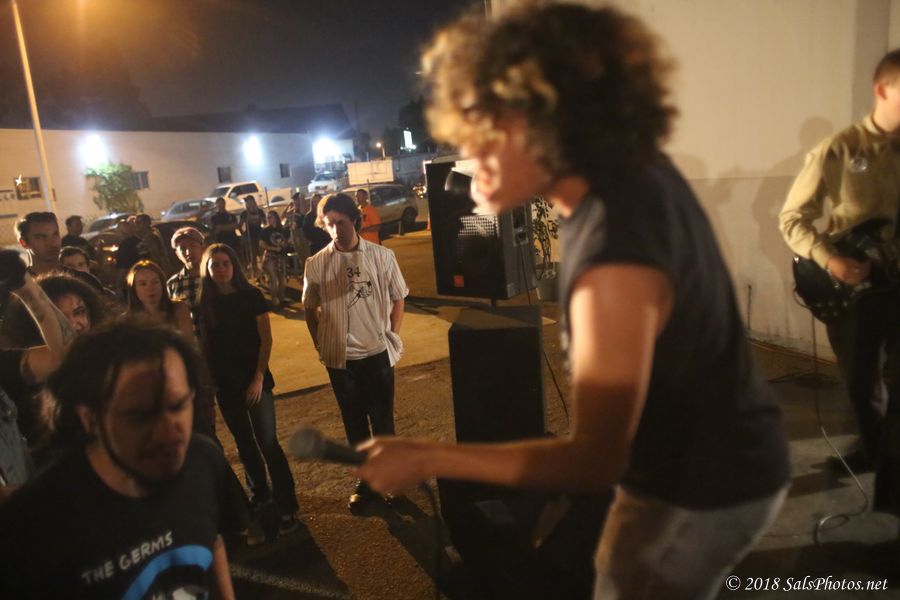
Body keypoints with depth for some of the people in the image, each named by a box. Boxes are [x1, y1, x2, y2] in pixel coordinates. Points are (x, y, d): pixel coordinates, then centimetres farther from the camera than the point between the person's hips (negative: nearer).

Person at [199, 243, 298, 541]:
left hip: (254, 379, -3)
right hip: (224, 384, 3)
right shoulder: (205, 303, 1)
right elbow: (204, 344, 6)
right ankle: (259, 493, 33)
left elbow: (266, 339, -7)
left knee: (267, 442, -5)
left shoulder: (251, 295, -7)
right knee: (244, 442, 15)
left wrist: (259, 377, -13)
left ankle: (287, 506, 5)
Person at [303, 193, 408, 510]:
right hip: (339, 357, 1)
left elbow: (397, 299, 3)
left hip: (378, 352, -1)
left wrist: (393, 336, -2)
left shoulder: (382, 256, -7)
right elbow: (310, 308, 8)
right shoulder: (316, 264, -4)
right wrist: (321, 345, 5)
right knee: (354, 422, 15)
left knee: (382, 419, 11)